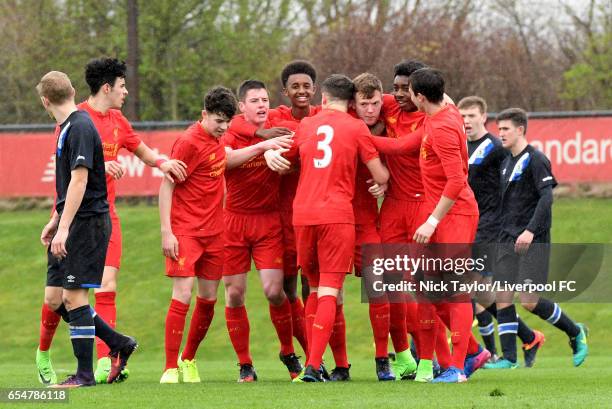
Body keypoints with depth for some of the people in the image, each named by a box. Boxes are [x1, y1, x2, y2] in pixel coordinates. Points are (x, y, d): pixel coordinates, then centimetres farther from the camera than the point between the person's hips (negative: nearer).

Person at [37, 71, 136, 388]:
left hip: (87, 222, -9)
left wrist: (64, 228, -24)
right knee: (56, 298, 7)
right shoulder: (66, 128, 16)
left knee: (73, 296, -7)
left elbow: (79, 181, -22)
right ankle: (119, 344, 18)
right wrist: (55, 222, 29)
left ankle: (84, 374, -1)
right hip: (70, 225, 9)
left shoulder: (80, 128, -15)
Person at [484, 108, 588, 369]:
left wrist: (530, 230, -26)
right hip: (508, 240, 8)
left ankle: (575, 332, 10)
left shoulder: (535, 160, -9)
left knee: (529, 301, -11)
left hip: (533, 241, -8)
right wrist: (504, 233, 17)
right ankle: (509, 357, 0)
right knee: (502, 297, -3)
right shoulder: (507, 163, 16)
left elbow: (546, 198, -17)